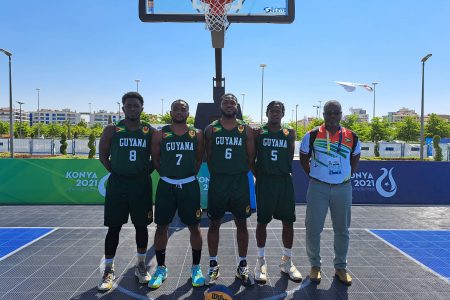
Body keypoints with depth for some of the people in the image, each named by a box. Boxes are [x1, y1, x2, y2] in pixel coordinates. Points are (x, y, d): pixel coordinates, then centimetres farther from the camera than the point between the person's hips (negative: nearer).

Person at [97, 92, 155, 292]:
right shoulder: (112, 130, -1)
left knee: (141, 226, 10)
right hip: (117, 184, -1)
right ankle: (108, 270, 21)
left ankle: (141, 266, 27)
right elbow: (103, 155, 7)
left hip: (142, 184, 1)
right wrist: (116, 173, 1)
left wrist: (146, 172, 2)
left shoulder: (150, 131, 2)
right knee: (114, 228, 6)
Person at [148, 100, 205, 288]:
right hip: (166, 185, 1)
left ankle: (196, 267, 23)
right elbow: (155, 159, 7)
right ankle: (161, 268, 26)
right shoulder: (160, 134, 0)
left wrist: (190, 174, 6)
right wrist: (166, 175, 6)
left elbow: (199, 159, 9)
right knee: (161, 227, 7)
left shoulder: (197, 134, 2)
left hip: (189, 185, 0)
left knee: (194, 227, 6)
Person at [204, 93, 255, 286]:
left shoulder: (246, 130, 3)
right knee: (214, 224, 8)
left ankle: (242, 266, 24)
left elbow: (251, 156, 5)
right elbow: (208, 156, 3)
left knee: (241, 224, 8)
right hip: (217, 181, 0)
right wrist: (217, 174, 2)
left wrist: (241, 173, 3)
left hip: (240, 181, 1)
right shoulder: (211, 129, 2)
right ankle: (213, 265, 23)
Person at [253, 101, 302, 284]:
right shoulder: (258, 132, 2)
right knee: (262, 221, 4)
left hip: (285, 181, 3)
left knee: (288, 221, 7)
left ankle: (287, 261, 23)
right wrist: (257, 175, -1)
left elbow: (290, 156, 10)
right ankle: (261, 261, 19)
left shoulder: (290, 133, 9)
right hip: (265, 181, -2)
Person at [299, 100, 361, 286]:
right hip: (318, 187, -2)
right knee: (313, 228, 1)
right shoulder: (312, 136, -3)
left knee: (342, 229, 11)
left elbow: (355, 158, 19)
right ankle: (315, 266, 20)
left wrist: (347, 176, 10)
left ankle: (340, 267, 29)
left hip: (343, 188, 2)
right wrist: (313, 176, 5)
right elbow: (303, 158, 9)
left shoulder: (351, 137, 2)